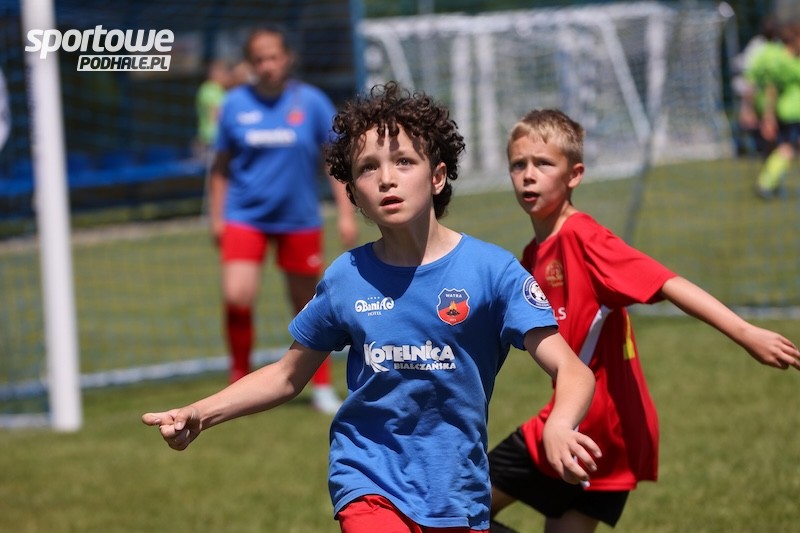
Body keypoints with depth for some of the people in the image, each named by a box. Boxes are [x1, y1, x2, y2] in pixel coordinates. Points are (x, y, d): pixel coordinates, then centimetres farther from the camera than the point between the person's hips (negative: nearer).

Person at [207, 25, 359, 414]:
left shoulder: (311, 102, -5)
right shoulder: (235, 104, -2)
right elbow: (221, 165, 8)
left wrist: (346, 212, -4)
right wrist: (216, 215, 6)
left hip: (299, 219, 0)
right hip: (246, 217, 0)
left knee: (307, 304, 9)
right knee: (237, 298, -17)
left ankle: (322, 387, 25)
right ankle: (240, 380, 3)